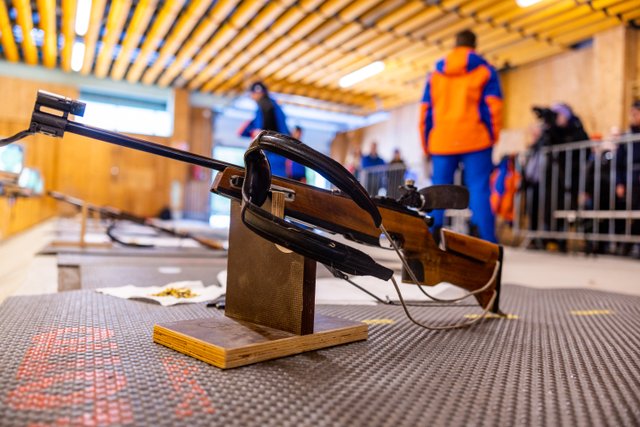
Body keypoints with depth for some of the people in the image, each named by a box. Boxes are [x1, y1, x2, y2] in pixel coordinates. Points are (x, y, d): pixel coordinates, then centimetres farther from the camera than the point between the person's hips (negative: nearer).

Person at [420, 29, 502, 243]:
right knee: (479, 191, -4)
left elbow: (426, 111, 13)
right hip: (475, 140, -2)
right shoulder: (485, 70, 9)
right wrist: (492, 139, 9)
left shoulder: (435, 73, 16)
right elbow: (492, 107, 1)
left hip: (441, 142, 2)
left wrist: (426, 145, 16)